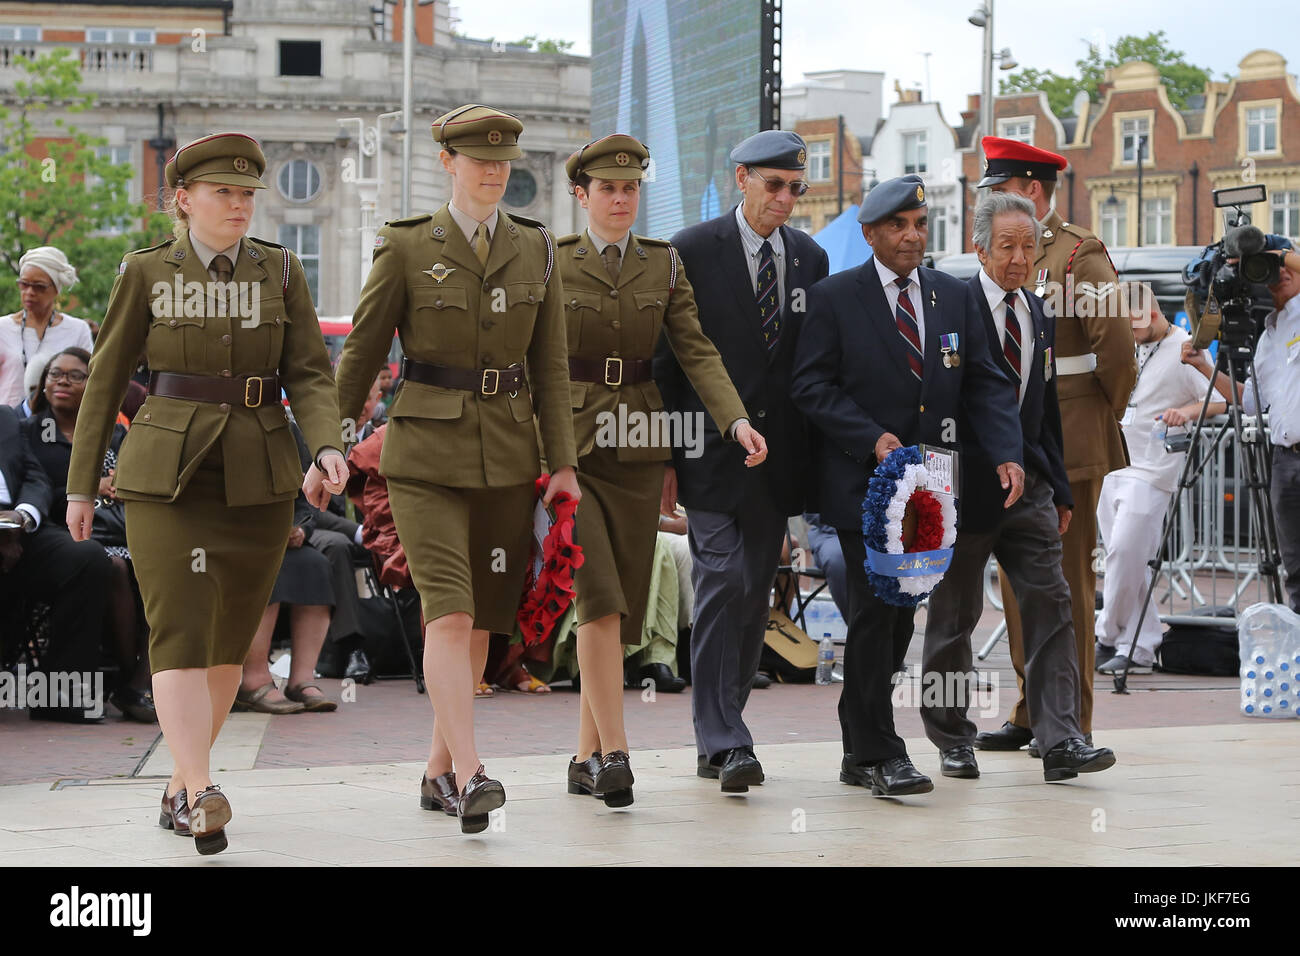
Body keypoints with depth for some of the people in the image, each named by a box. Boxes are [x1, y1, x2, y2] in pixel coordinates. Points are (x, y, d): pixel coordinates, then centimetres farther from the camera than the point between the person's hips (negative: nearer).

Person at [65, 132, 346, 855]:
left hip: (260, 478, 3)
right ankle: (202, 795, -25)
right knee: (179, 627, -16)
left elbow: (310, 373, 3)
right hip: (168, 475, -3)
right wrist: (82, 485, 7)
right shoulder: (147, 273, 2)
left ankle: (180, 784, 21)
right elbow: (107, 380, 7)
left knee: (231, 639, 7)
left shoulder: (281, 271, 6)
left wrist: (329, 445, -16)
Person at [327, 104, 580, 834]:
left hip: (508, 458, 4)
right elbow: (362, 353, 3)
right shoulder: (406, 248, -2)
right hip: (427, 453, -4)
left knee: (482, 621, 8)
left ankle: (438, 772, 21)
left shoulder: (537, 250, 7)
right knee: (449, 610, -17)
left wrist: (563, 463, 2)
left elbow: (550, 365, 8)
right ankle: (469, 776, -24)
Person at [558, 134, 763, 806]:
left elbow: (696, 352, 0)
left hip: (637, 449, 3)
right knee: (599, 597, -16)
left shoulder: (665, 266, 9)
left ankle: (586, 757, 15)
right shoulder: (551, 264, 1)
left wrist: (737, 420, -15)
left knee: (623, 606, 5)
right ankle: (614, 752, -16)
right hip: (567, 446, -3)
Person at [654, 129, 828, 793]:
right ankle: (725, 742, -12)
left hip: (776, 455, 5)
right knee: (724, 583, -13)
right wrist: (663, 457, -8)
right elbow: (664, 357, -3)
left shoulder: (810, 258, 11)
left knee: (754, 596, 8)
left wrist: (814, 456, 9)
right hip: (712, 448, -5)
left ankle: (718, 741, 18)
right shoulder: (692, 252, -3)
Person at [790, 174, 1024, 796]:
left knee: (901, 613, 9)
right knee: (876, 611, -10)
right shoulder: (834, 298, -2)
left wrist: (1005, 454, -9)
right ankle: (880, 755, -6)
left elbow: (985, 384, 7)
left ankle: (860, 753, 19)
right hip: (861, 482, -5)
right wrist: (872, 438, -18)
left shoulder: (956, 297, 10)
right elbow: (811, 385, -7)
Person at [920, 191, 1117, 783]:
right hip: (965, 485, -5)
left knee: (1050, 605, -6)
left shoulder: (1040, 317, 13)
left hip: (1028, 487, 5)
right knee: (954, 616, 6)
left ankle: (1060, 742, -8)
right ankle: (952, 740, 19)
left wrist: (1059, 489, 17)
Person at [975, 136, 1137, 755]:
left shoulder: (1080, 254, -9)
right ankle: (1030, 713, 17)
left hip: (1067, 449, -8)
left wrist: (1103, 419, -2)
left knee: (1067, 581, -3)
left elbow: (1116, 347, -12)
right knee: (1019, 582, 10)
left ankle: (1072, 722, 3)